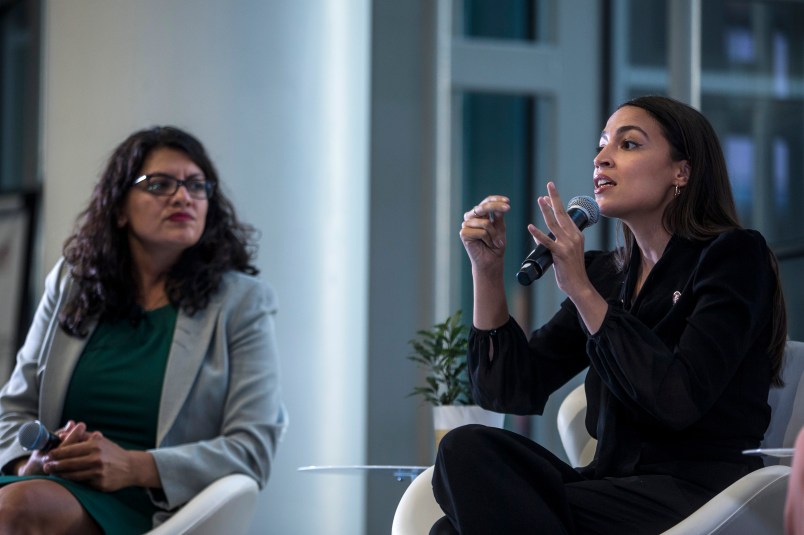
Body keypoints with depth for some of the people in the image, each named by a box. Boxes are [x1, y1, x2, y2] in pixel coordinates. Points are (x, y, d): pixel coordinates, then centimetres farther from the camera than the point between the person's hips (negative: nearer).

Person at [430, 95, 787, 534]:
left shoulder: (734, 256, -2)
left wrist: (582, 291, -16)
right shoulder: (605, 274, 16)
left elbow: (679, 400, -17)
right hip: (615, 488, 6)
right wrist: (487, 269, 2)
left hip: (700, 494, -6)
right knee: (468, 448, -23)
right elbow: (510, 391, 11)